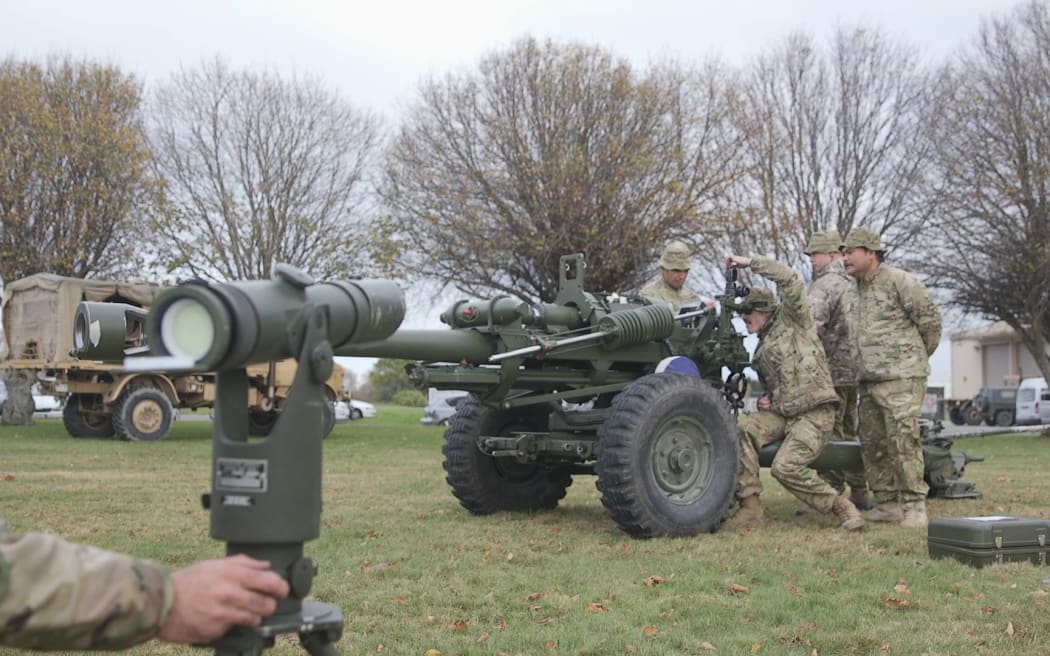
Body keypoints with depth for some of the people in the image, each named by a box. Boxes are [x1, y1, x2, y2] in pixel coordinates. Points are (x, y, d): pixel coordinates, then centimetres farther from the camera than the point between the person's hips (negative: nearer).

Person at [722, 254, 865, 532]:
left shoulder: (791, 318, 3)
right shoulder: (761, 347, 23)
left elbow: (791, 281, -14)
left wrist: (751, 263, -11)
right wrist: (767, 400, 10)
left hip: (814, 413, -7)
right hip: (783, 413, 7)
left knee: (786, 468, -24)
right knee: (743, 428, -21)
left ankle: (841, 506, -5)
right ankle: (750, 506, -19)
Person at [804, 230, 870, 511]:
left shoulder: (824, 285, -11)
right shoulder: (853, 284, 17)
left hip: (833, 370, -9)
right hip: (855, 369, 9)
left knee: (830, 436, -6)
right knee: (850, 434, 16)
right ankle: (859, 494, 19)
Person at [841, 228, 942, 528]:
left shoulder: (899, 281, -7)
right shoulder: (858, 290, 17)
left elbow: (930, 319, -3)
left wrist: (917, 356, 7)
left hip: (901, 377, -8)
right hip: (869, 379, 9)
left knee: (903, 441, -11)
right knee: (872, 444, 8)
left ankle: (914, 505, -5)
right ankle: (888, 503, 16)